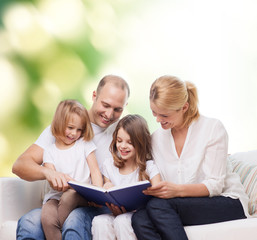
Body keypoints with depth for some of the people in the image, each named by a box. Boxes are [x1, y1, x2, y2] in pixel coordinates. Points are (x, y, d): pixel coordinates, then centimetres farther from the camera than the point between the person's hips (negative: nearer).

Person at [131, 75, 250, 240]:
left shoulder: (213, 128, -7)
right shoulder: (156, 139, 9)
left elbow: (215, 185, -12)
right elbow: (163, 189, 6)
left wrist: (177, 190, -30)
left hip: (226, 203, -4)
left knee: (158, 205, -31)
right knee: (139, 219, -29)